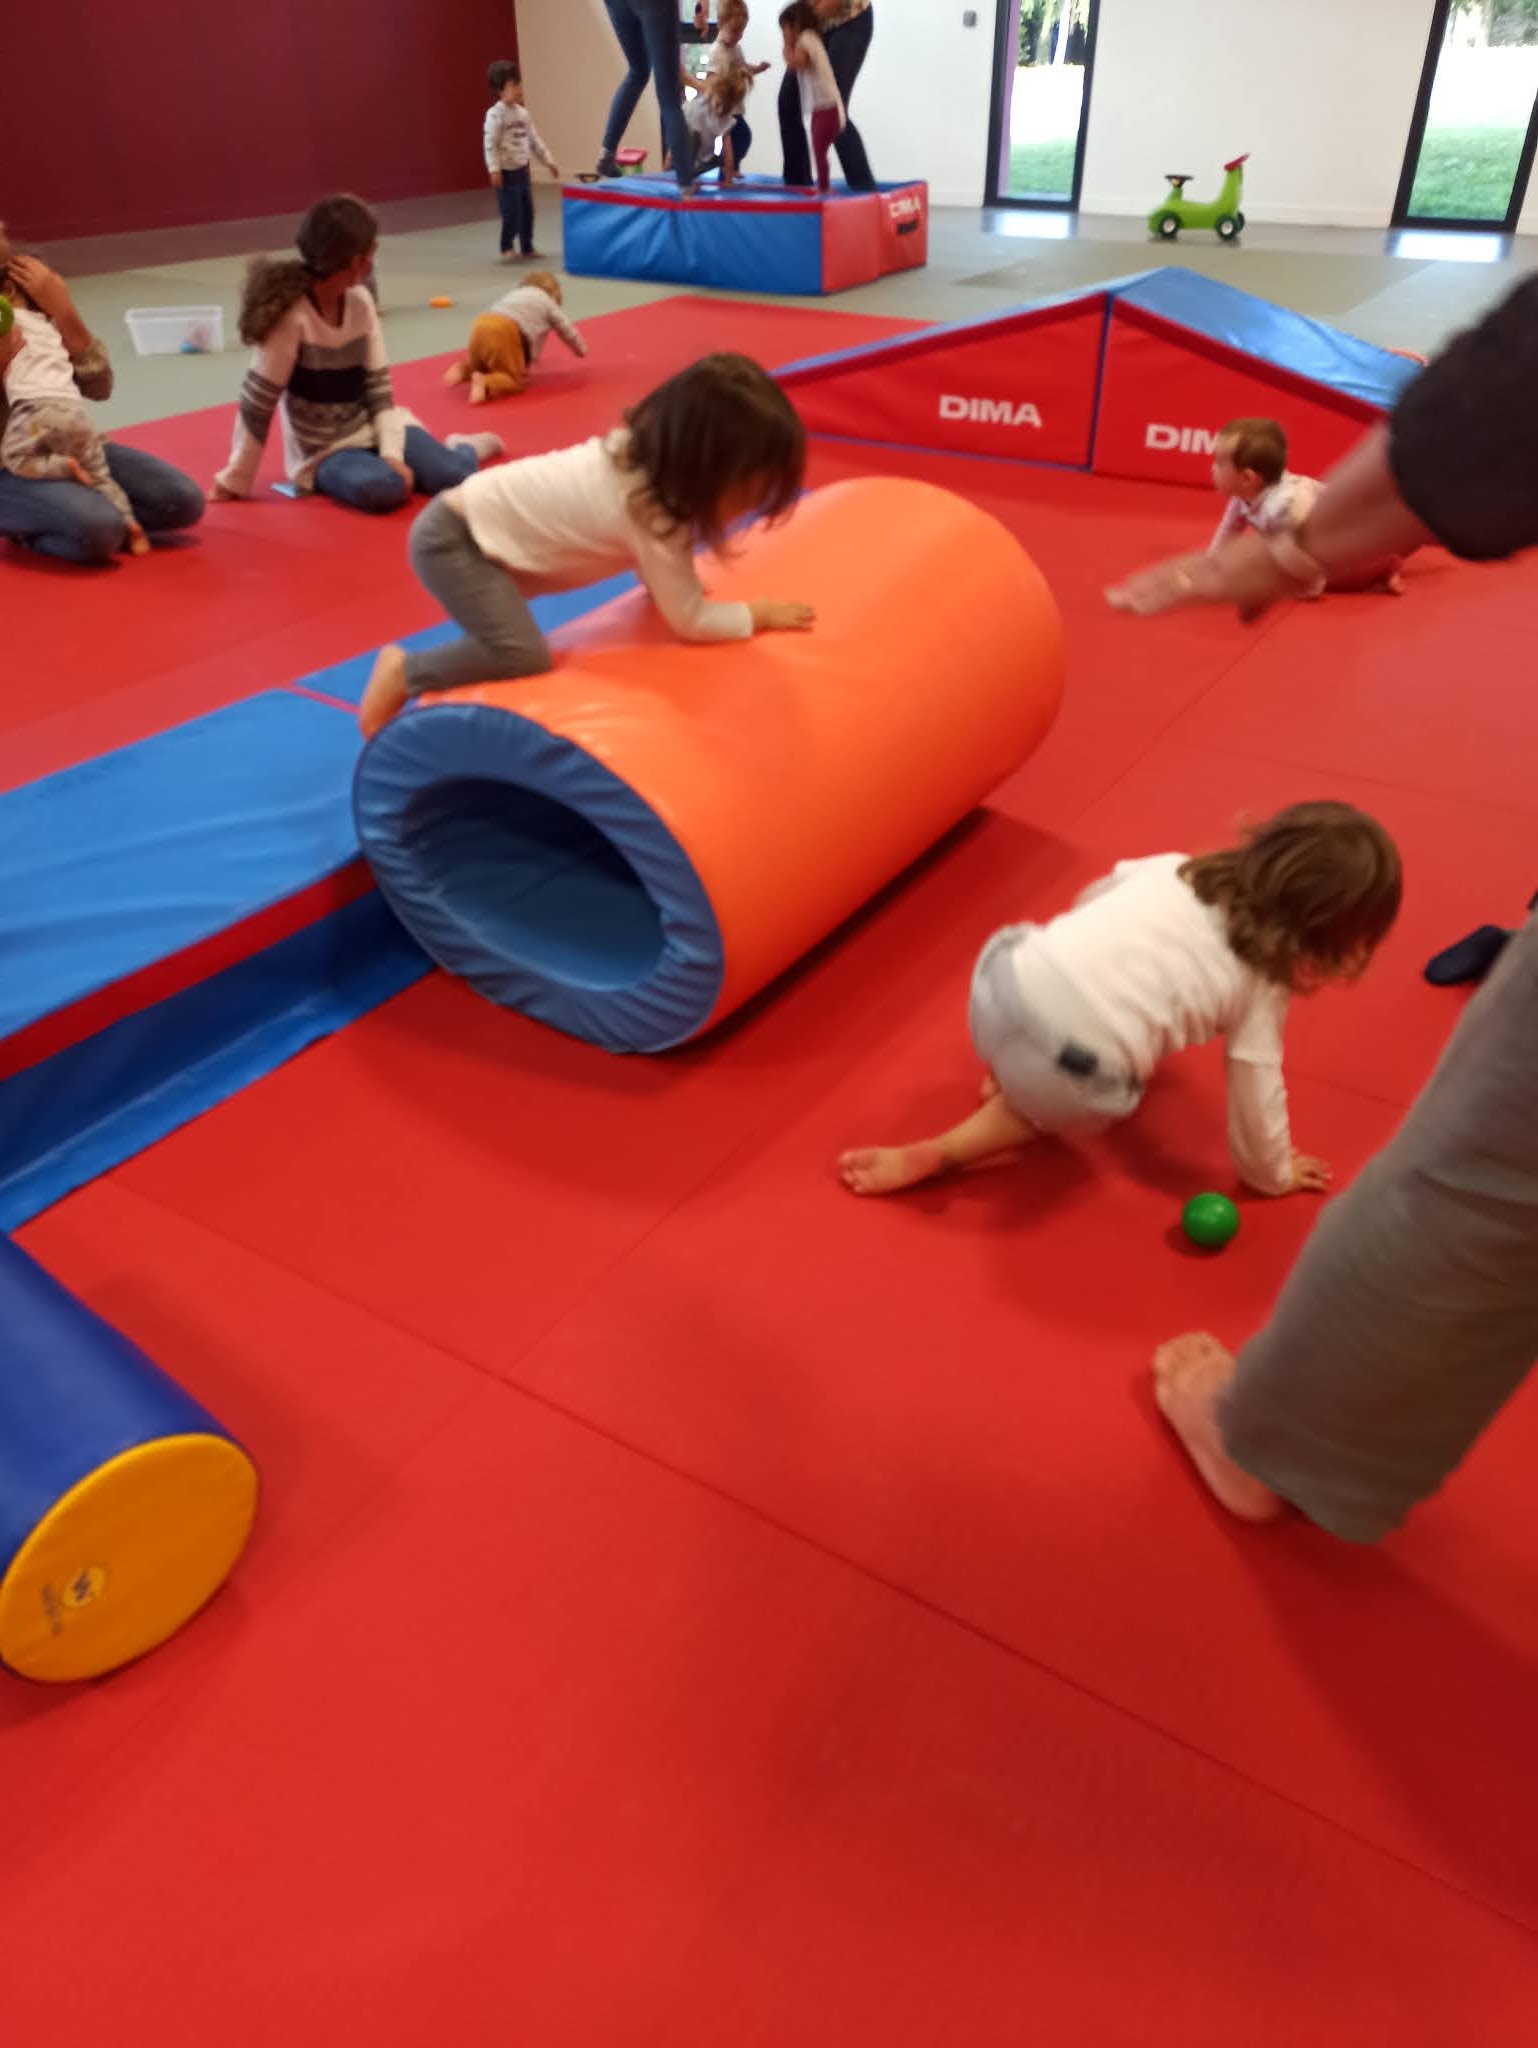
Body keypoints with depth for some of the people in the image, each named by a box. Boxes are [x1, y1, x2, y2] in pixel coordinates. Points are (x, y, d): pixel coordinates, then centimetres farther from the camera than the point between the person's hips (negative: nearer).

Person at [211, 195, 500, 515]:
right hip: (322, 453, -5)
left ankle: (464, 448, 19)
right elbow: (257, 402, -18)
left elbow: (378, 386, -2)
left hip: (373, 429, 5)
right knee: (380, 487, -37)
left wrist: (393, 454, -16)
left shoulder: (361, 302, -4)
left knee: (457, 476, -17)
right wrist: (236, 481, -15)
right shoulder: (292, 315, -22)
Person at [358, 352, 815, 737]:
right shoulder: (651, 513, -27)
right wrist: (759, 615, -7)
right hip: (452, 538, -9)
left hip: (478, 521, 9)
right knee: (523, 655, -25)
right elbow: (688, 619, -18)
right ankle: (403, 673, -8)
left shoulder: (647, 453, -2)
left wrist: (676, 581, 7)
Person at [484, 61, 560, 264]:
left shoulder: (523, 113, 10)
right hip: (506, 171, -7)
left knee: (527, 210, 10)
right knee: (512, 212, -9)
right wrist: (494, 169, -26)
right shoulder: (495, 114, -13)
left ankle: (527, 248, 22)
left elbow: (535, 140, 17)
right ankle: (507, 249, 6)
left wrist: (548, 161, 15)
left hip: (522, 169, 7)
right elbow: (490, 143, -18)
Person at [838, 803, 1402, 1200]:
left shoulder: (1175, 869, 17)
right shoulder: (1263, 983, 7)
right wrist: (1271, 1174, 30)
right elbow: (1255, 1093, 12)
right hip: (1070, 1078, -4)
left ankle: (1007, 1075, 27)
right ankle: (935, 1156, 17)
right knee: (1055, 1103, 31)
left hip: (1005, 981, 5)